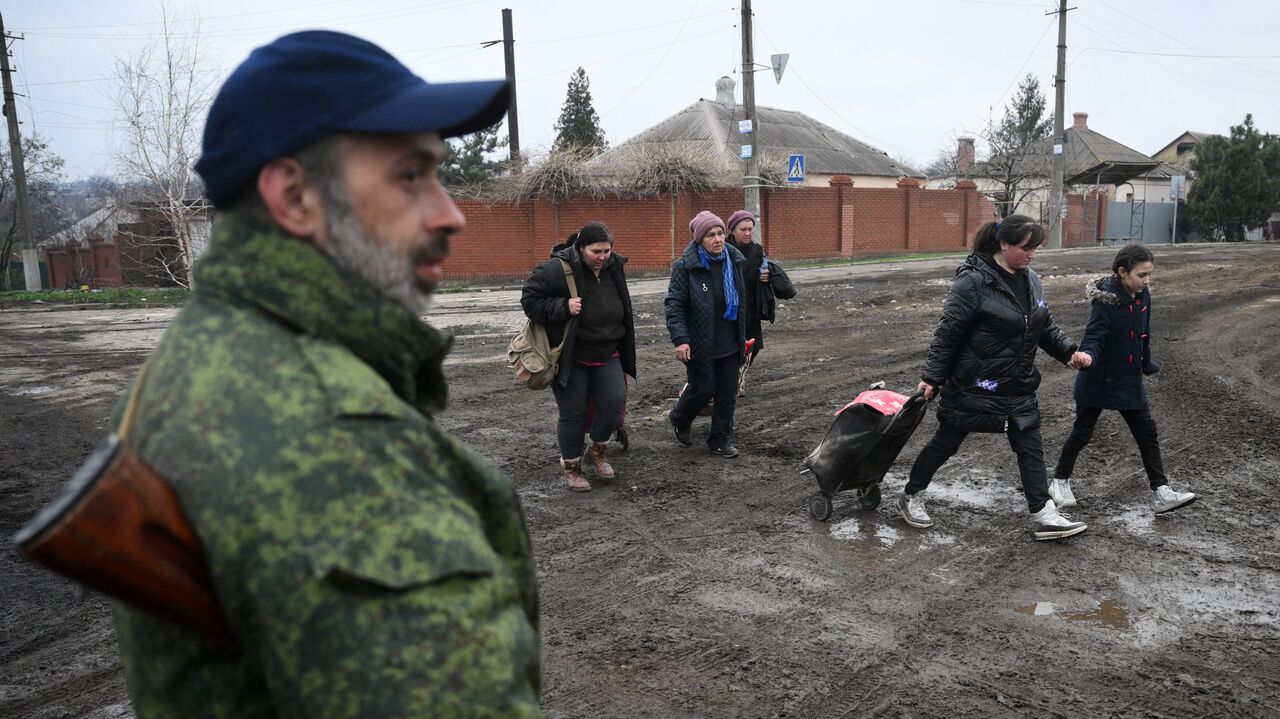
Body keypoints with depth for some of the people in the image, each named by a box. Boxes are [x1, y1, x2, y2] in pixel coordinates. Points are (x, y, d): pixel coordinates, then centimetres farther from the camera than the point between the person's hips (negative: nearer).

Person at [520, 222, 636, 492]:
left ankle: (598, 451, 21)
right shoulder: (557, 269, -20)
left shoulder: (613, 268, 1)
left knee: (614, 401, -5)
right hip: (569, 357, -5)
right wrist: (564, 307, -28)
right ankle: (572, 467, 24)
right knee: (573, 413, 3)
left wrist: (623, 352, 18)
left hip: (606, 355, 5)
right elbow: (529, 300, -16)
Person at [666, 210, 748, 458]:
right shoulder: (686, 266, -13)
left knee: (728, 392, 7)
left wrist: (743, 336, 18)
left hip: (730, 344, 5)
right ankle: (679, 419, 34)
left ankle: (720, 440, 21)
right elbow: (674, 304, -13)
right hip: (700, 344, -5)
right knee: (703, 389, 3)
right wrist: (680, 339, -22)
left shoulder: (734, 260, 4)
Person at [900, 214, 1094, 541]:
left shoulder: (1031, 280, 4)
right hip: (973, 387, -6)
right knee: (945, 443, 8)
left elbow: (1046, 326, 14)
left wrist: (1068, 352, -2)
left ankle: (1044, 516, 14)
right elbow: (947, 333, -17)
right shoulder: (973, 281, -19)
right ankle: (911, 497, 26)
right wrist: (932, 377, -14)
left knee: (1031, 449, 6)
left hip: (1019, 388, 7)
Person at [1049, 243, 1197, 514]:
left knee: (1148, 434, 7)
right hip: (1098, 381, -6)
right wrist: (1086, 357, -49)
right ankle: (1060, 481, 26)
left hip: (1129, 380, 6)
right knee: (1082, 433, 8)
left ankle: (1161, 492, 13)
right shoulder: (1105, 301, -23)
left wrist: (1147, 363, 23)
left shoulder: (1142, 295, -2)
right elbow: (1093, 339, -28)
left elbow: (1144, 335, 13)